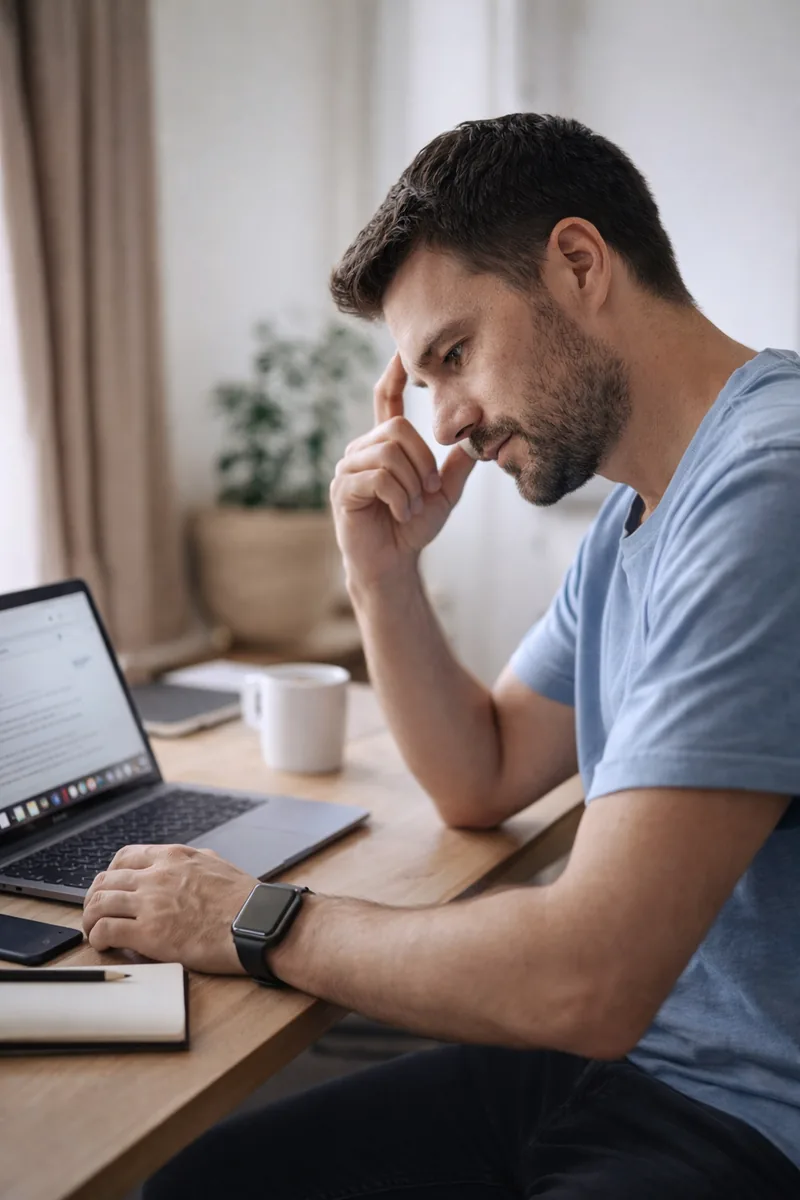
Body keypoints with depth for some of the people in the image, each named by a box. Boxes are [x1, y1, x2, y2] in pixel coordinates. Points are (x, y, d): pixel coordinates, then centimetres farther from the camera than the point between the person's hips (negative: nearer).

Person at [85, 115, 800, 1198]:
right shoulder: (634, 517, 9)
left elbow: (584, 984, -28)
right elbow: (481, 782, 17)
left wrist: (255, 922, -14)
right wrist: (384, 573, 2)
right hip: (619, 1053, 8)